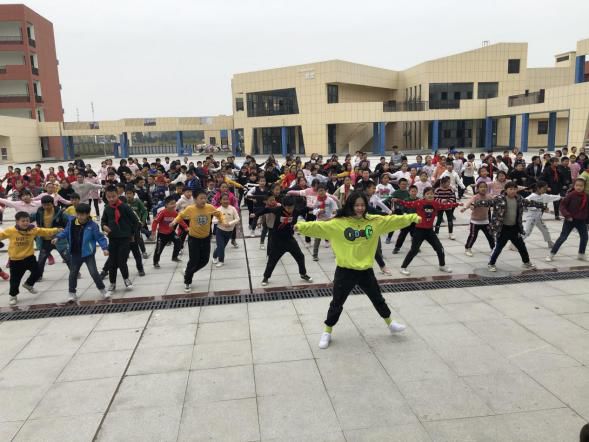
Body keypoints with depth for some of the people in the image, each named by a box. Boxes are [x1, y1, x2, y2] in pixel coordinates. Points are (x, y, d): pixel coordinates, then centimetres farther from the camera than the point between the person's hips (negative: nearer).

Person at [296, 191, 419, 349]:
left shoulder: (374, 221, 0)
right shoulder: (338, 223, -12)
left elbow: (393, 220, 4)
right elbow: (318, 227, -19)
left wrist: (413, 218, 1)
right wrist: (300, 226, -33)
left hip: (366, 270, 3)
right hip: (345, 271, -3)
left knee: (377, 298, 22)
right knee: (337, 303, 8)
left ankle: (390, 324, 44)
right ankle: (327, 332, 26)